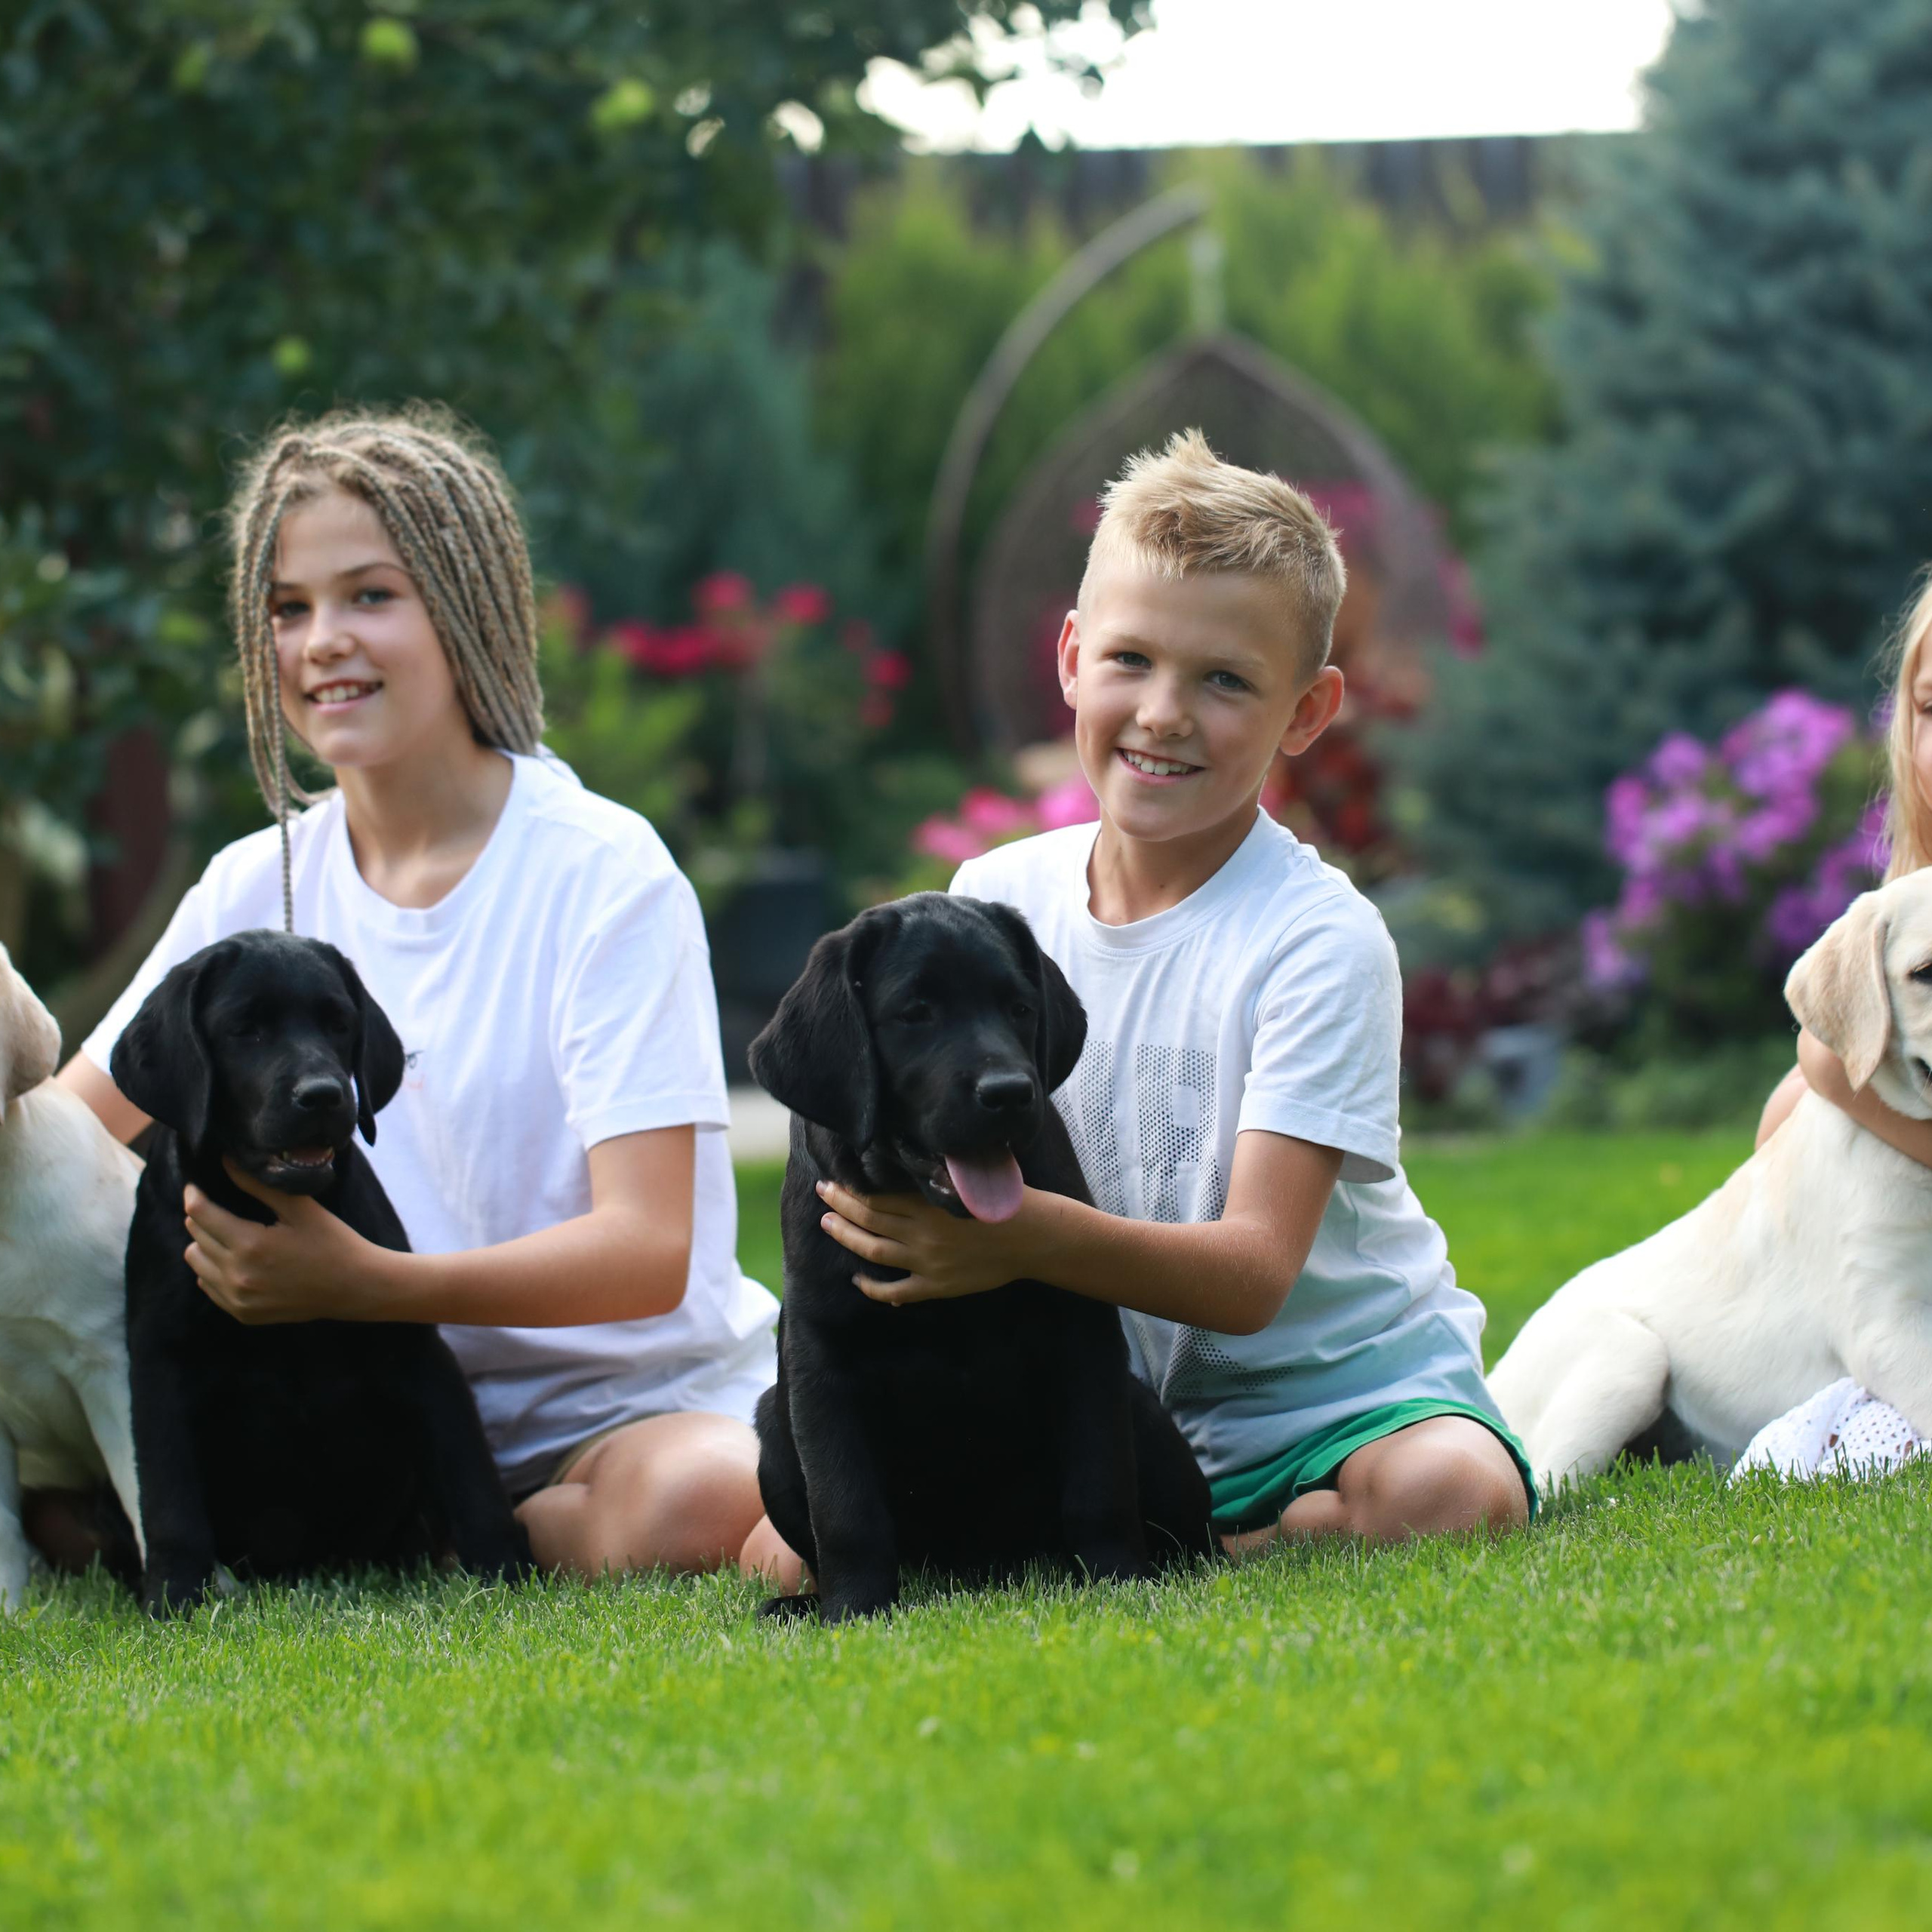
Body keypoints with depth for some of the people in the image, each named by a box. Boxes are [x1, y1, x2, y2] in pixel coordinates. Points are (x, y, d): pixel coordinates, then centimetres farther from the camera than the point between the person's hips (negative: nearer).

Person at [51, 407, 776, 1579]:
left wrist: (364, 1283, -35)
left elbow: (651, 1249, -21)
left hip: (636, 1390, -3)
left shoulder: (604, 877, -11)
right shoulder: (262, 887, 6)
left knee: (695, 1505, -37)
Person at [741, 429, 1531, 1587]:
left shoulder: (1319, 940, -15)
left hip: (1331, 1390, -3)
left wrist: (1031, 1237, -41)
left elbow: (1252, 1276, -24)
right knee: (796, 1548, -16)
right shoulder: (996, 903, 1)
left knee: (1449, 1489, -36)